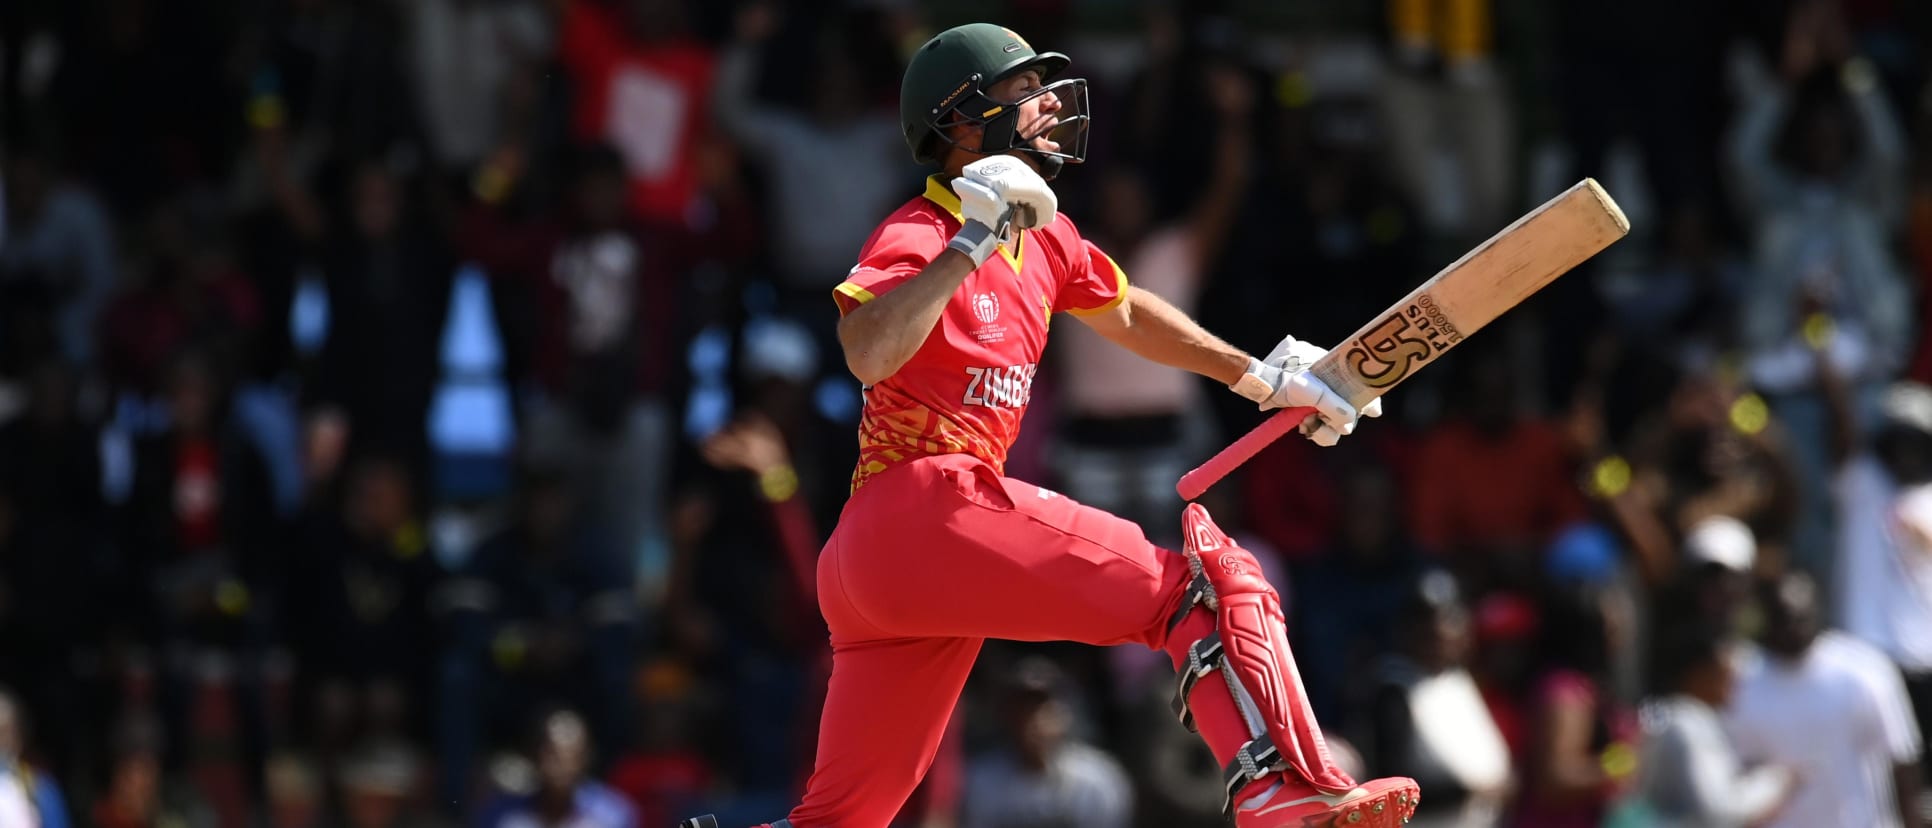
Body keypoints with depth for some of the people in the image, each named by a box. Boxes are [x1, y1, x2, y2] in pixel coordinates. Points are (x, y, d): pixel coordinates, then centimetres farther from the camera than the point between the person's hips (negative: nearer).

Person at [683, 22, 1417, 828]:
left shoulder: (1044, 239, 20)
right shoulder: (917, 234, -6)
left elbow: (1125, 311, 38)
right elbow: (869, 355, -25)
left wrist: (1259, 375, 35)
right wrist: (971, 244, -25)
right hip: (931, 512, -10)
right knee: (1211, 577, -13)